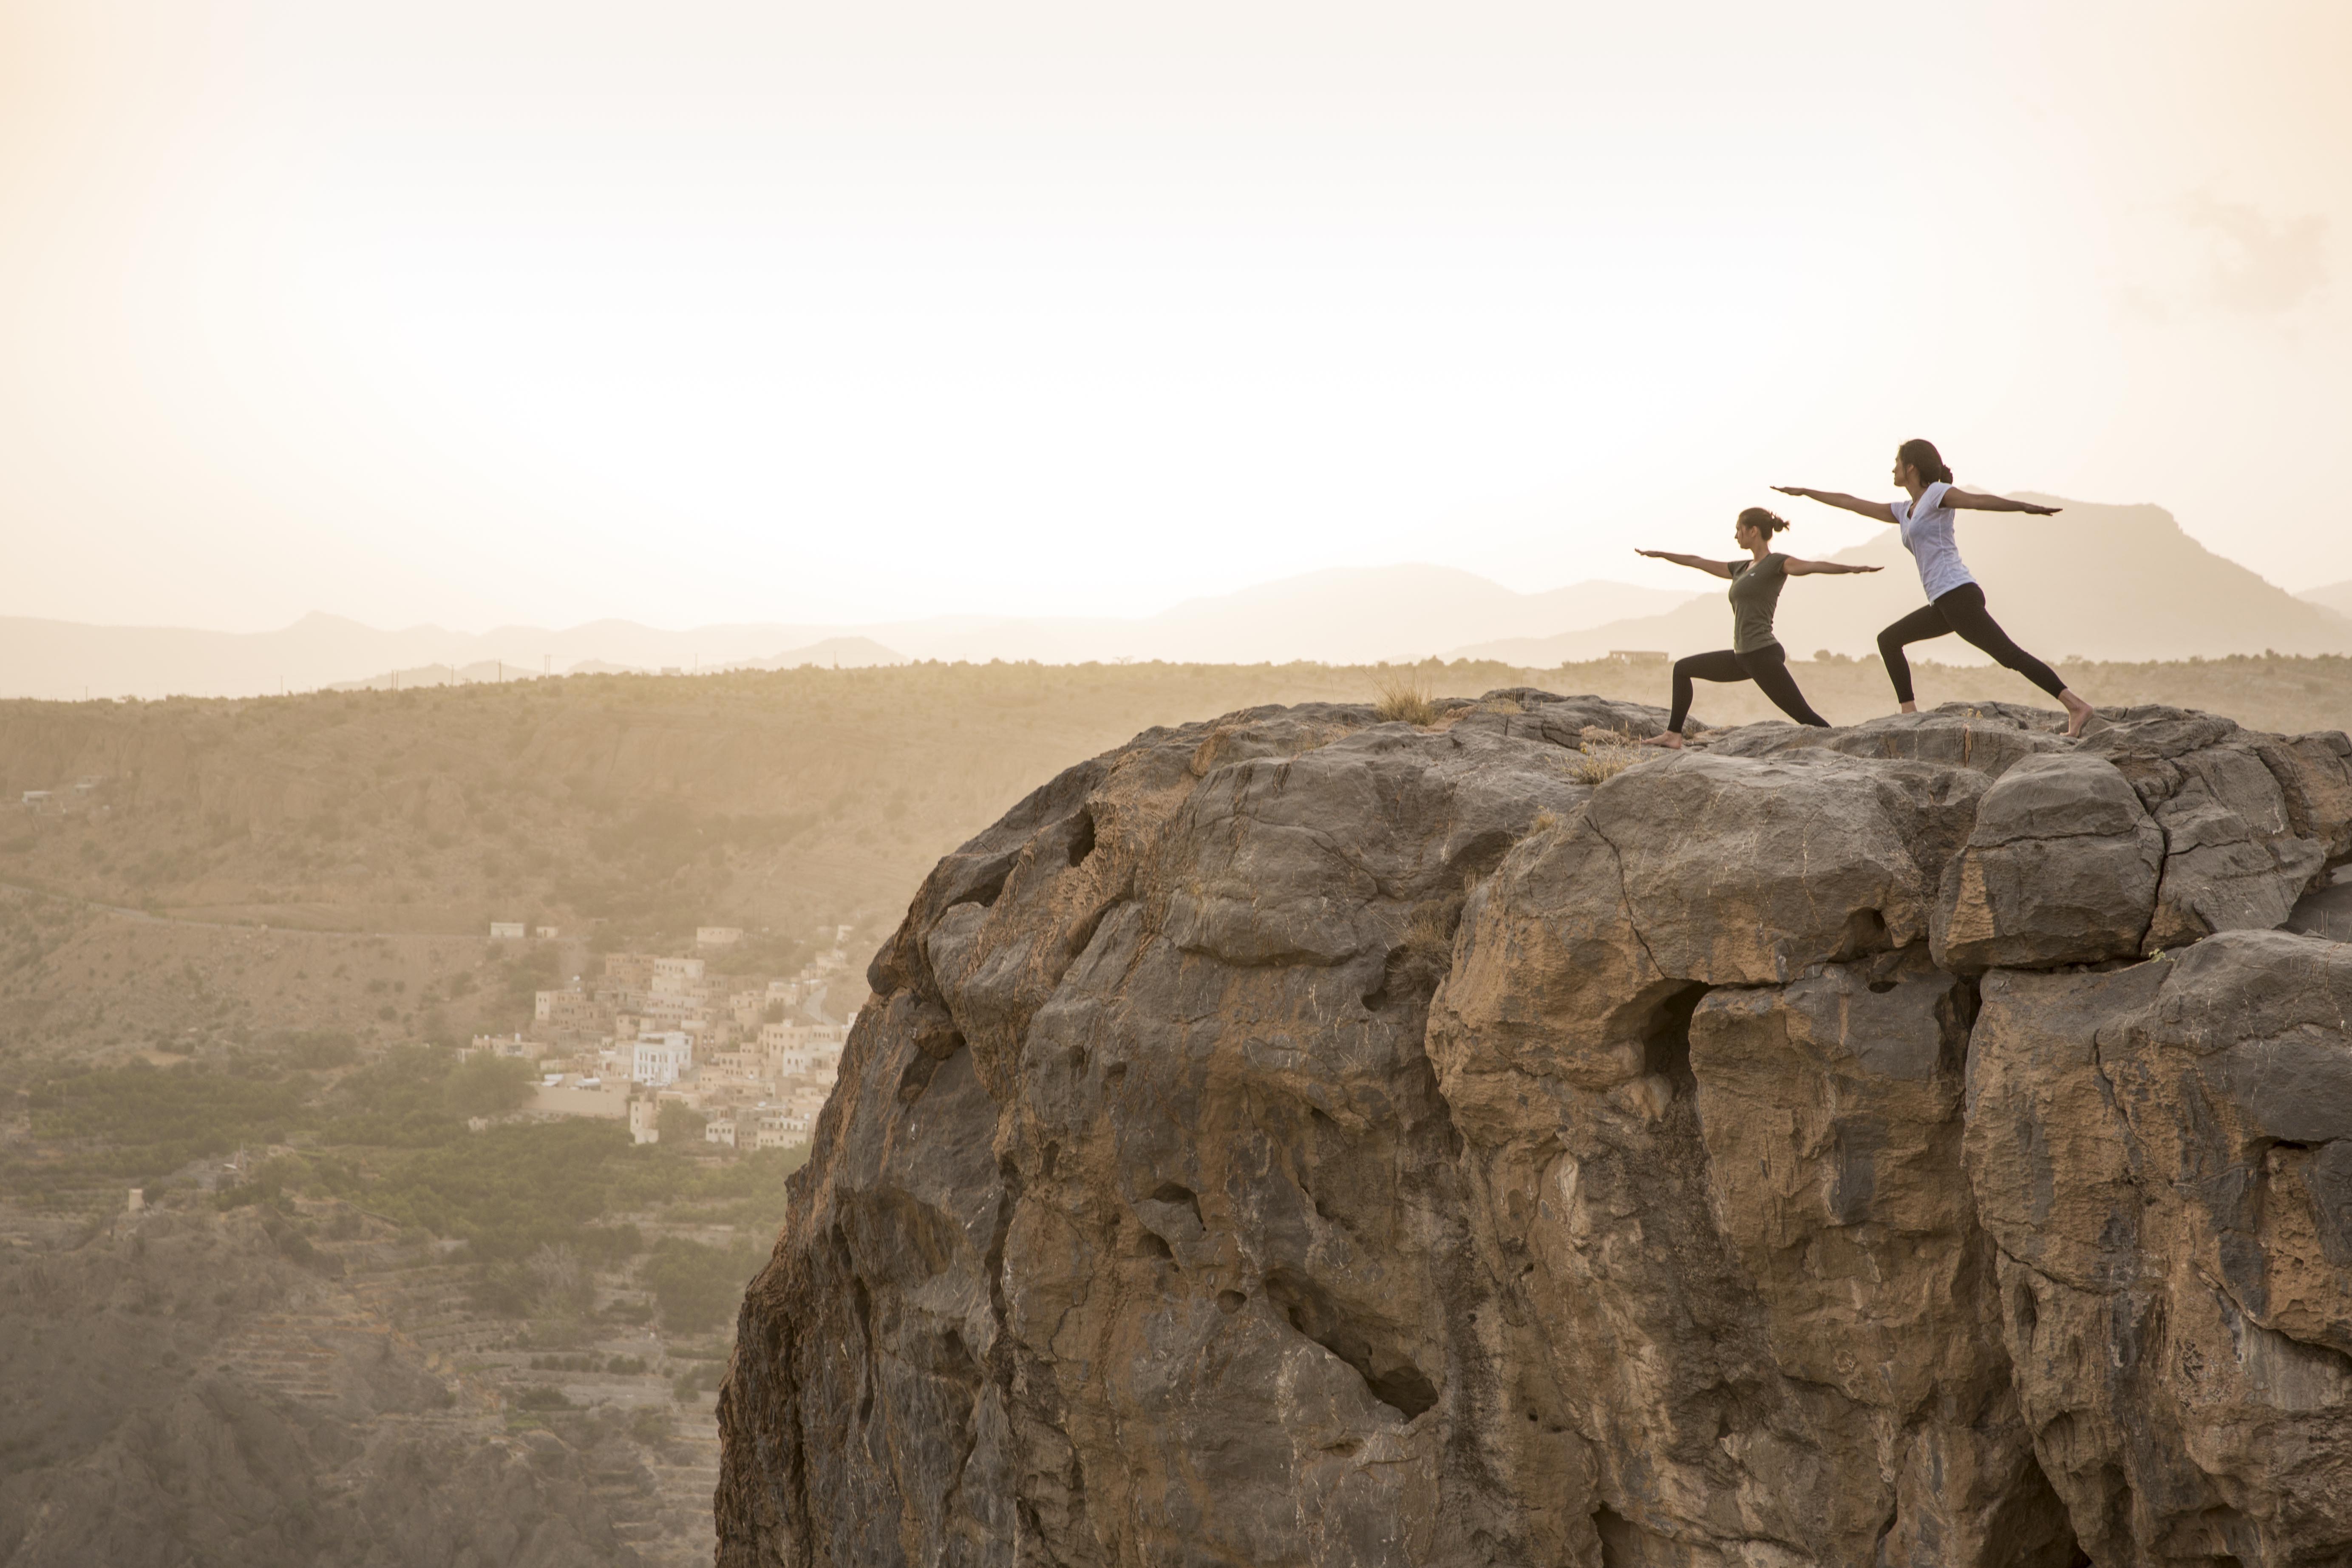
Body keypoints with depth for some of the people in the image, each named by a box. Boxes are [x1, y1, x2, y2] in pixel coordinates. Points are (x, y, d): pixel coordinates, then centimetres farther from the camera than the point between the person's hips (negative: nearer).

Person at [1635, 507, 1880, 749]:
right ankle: (1674, 735, 22)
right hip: (1743, 656, 9)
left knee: (1804, 716, -14)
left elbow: (1813, 566, -23)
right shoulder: (1742, 569, 18)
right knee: (1682, 669, 19)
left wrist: (1851, 569, -40)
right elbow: (1698, 562, 29)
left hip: (1763, 655, -9)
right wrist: (1660, 555, 39)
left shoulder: (1777, 563, -7)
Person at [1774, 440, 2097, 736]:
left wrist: (2024, 507, -28)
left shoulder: (1937, 494, 2)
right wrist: (1805, 492, 39)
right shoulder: (1905, 512, 24)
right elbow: (1854, 504, 33)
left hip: (1958, 595, -9)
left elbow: (1980, 501, -13)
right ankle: (1910, 714, 11)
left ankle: (2076, 706, -26)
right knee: (1889, 640, 17)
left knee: (2008, 654, -18)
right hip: (1943, 604, 9)